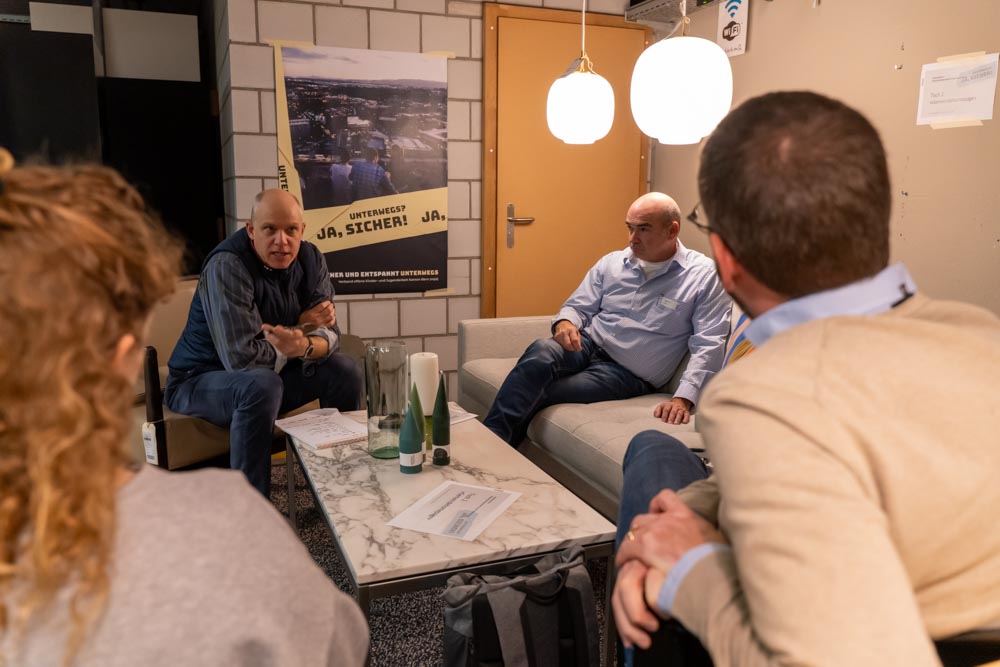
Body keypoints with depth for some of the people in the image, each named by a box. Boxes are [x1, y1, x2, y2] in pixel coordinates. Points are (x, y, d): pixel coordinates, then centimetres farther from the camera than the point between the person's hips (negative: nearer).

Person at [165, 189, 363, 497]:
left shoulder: (310, 258, -6)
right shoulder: (226, 266, -26)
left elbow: (329, 335, -8)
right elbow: (241, 358, -33)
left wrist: (304, 346, -33)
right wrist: (301, 327, -18)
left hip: (272, 371, 6)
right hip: (201, 380, -6)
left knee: (345, 370, -11)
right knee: (261, 385, -36)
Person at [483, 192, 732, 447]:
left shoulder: (704, 275, -4)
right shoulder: (611, 263, 10)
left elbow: (708, 345, -11)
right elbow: (578, 306, 14)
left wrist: (684, 398, -24)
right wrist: (564, 323, -12)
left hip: (629, 374, -4)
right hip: (587, 343, 4)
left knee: (538, 394, -28)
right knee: (541, 350, -32)